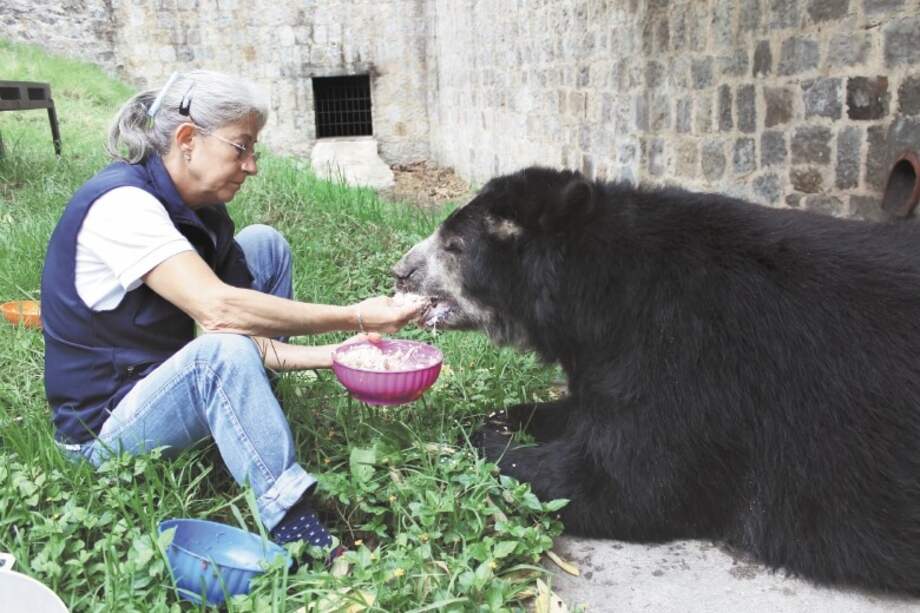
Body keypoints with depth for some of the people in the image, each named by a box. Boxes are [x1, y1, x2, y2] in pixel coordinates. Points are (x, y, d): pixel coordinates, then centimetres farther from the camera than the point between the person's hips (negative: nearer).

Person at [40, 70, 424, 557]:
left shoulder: (203, 214, 0)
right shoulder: (121, 203, -24)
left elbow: (251, 343, -5)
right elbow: (218, 308, -37)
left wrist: (331, 355, -19)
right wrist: (354, 317, -32)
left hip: (162, 381, 8)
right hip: (104, 427, -8)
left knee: (264, 245, 2)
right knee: (222, 351, -38)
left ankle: (261, 434, 6)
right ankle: (303, 543, -35)